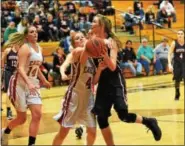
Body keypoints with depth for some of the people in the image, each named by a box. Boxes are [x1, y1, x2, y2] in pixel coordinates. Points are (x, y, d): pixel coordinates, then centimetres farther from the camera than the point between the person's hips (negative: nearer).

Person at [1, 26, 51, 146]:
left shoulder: (39, 48, 10)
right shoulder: (25, 48, -14)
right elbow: (21, 68, -25)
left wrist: (44, 81, 35)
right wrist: (29, 83, -39)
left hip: (33, 84, 7)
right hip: (20, 83, -7)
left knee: (37, 115, -8)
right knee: (22, 118, 2)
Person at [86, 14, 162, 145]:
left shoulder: (110, 42, -9)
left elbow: (113, 67, -19)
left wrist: (105, 55, -34)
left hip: (115, 83, -6)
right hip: (103, 84, 6)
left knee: (123, 115, -15)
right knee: (101, 118, 3)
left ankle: (148, 122, 12)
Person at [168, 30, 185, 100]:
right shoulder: (174, 43, -10)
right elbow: (170, 54, -8)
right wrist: (169, 64, -18)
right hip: (177, 63, 1)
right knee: (177, 80, 10)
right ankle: (177, 94, 33)